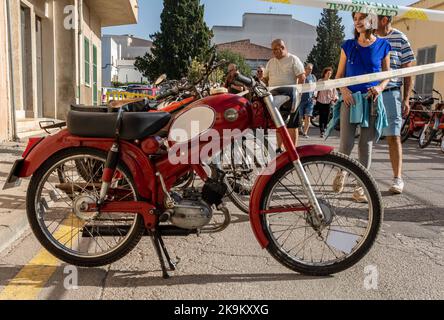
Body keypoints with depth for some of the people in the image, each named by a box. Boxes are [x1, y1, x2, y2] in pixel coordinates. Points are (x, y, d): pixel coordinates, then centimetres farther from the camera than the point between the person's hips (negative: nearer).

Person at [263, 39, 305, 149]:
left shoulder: (293, 59, -2)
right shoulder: (271, 62, 15)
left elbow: (302, 77, -7)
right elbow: (265, 78, 20)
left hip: (289, 98, -5)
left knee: (292, 126, -2)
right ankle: (279, 148, 21)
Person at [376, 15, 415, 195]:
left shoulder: (400, 39, 2)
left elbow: (408, 71, 3)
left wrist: (406, 99, -4)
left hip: (390, 94, -3)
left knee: (393, 136, -6)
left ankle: (398, 178, -1)